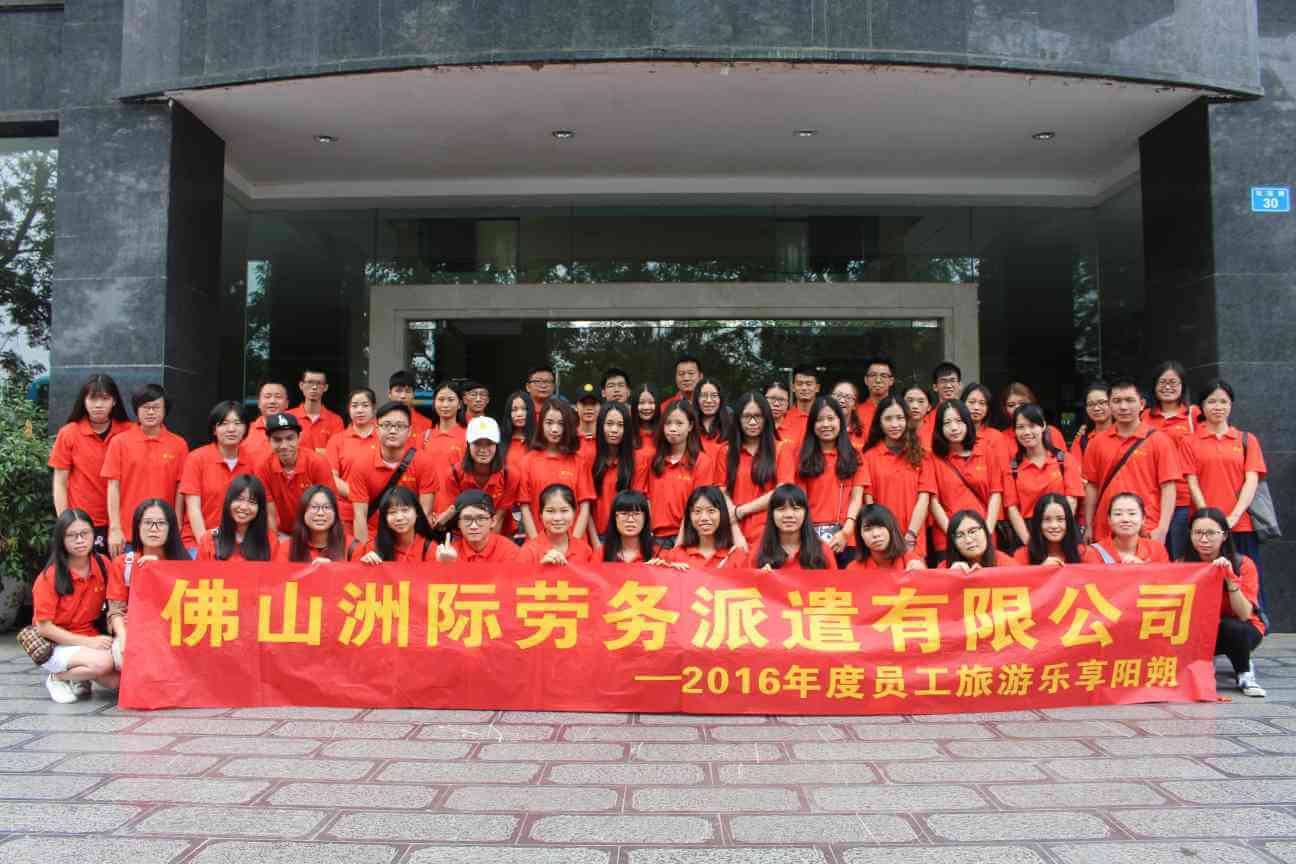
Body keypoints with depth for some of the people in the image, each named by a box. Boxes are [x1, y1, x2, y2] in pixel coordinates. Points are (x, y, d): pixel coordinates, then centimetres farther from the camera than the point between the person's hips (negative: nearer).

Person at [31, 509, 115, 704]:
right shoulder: (49, 577, -13)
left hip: (92, 640, 4)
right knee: (103, 662, -32)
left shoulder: (103, 566, -2)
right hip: (55, 646, -4)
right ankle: (58, 678, -2)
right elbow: (44, 627, -12)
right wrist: (87, 642, -19)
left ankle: (79, 678, 9)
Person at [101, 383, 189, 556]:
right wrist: (115, 529, -4)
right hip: (127, 535, 0)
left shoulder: (179, 445, 2)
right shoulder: (119, 442, 2)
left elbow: (180, 491, 3)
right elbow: (113, 487, 1)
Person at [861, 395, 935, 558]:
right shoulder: (869, 456, 4)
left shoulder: (920, 455, 7)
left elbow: (923, 498, 0)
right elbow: (869, 500, 0)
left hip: (913, 544, 1)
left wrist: (910, 536, -11)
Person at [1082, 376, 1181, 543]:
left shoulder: (1159, 440, -1)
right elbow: (1091, 486, 9)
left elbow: (1168, 488, -4)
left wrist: (1162, 529, -11)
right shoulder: (1097, 443, 6)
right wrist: (1088, 527, 6)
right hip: (1104, 534, 3)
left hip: (1147, 533, -2)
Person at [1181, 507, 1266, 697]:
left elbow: (1244, 615, -25)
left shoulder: (1243, 564, -16)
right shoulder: (1182, 565, -11)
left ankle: (1245, 672, -5)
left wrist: (1230, 578, -36)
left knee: (1231, 627, -35)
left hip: (1241, 631, -1)